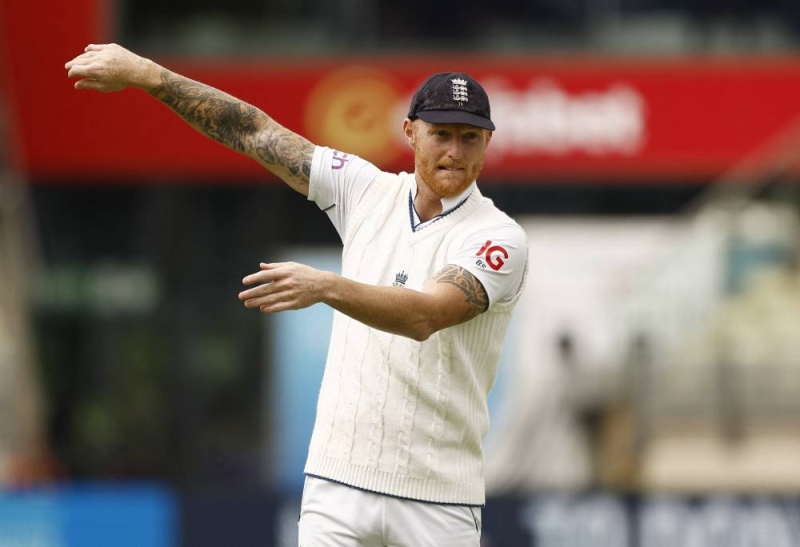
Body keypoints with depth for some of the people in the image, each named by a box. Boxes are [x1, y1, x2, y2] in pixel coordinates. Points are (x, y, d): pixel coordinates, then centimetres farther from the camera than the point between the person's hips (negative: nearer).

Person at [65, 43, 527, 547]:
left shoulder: (500, 238, -9)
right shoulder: (369, 191, 8)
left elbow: (426, 316, -26)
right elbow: (256, 133, 11)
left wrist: (325, 288, -41)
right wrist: (146, 73, 6)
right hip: (338, 484, 4)